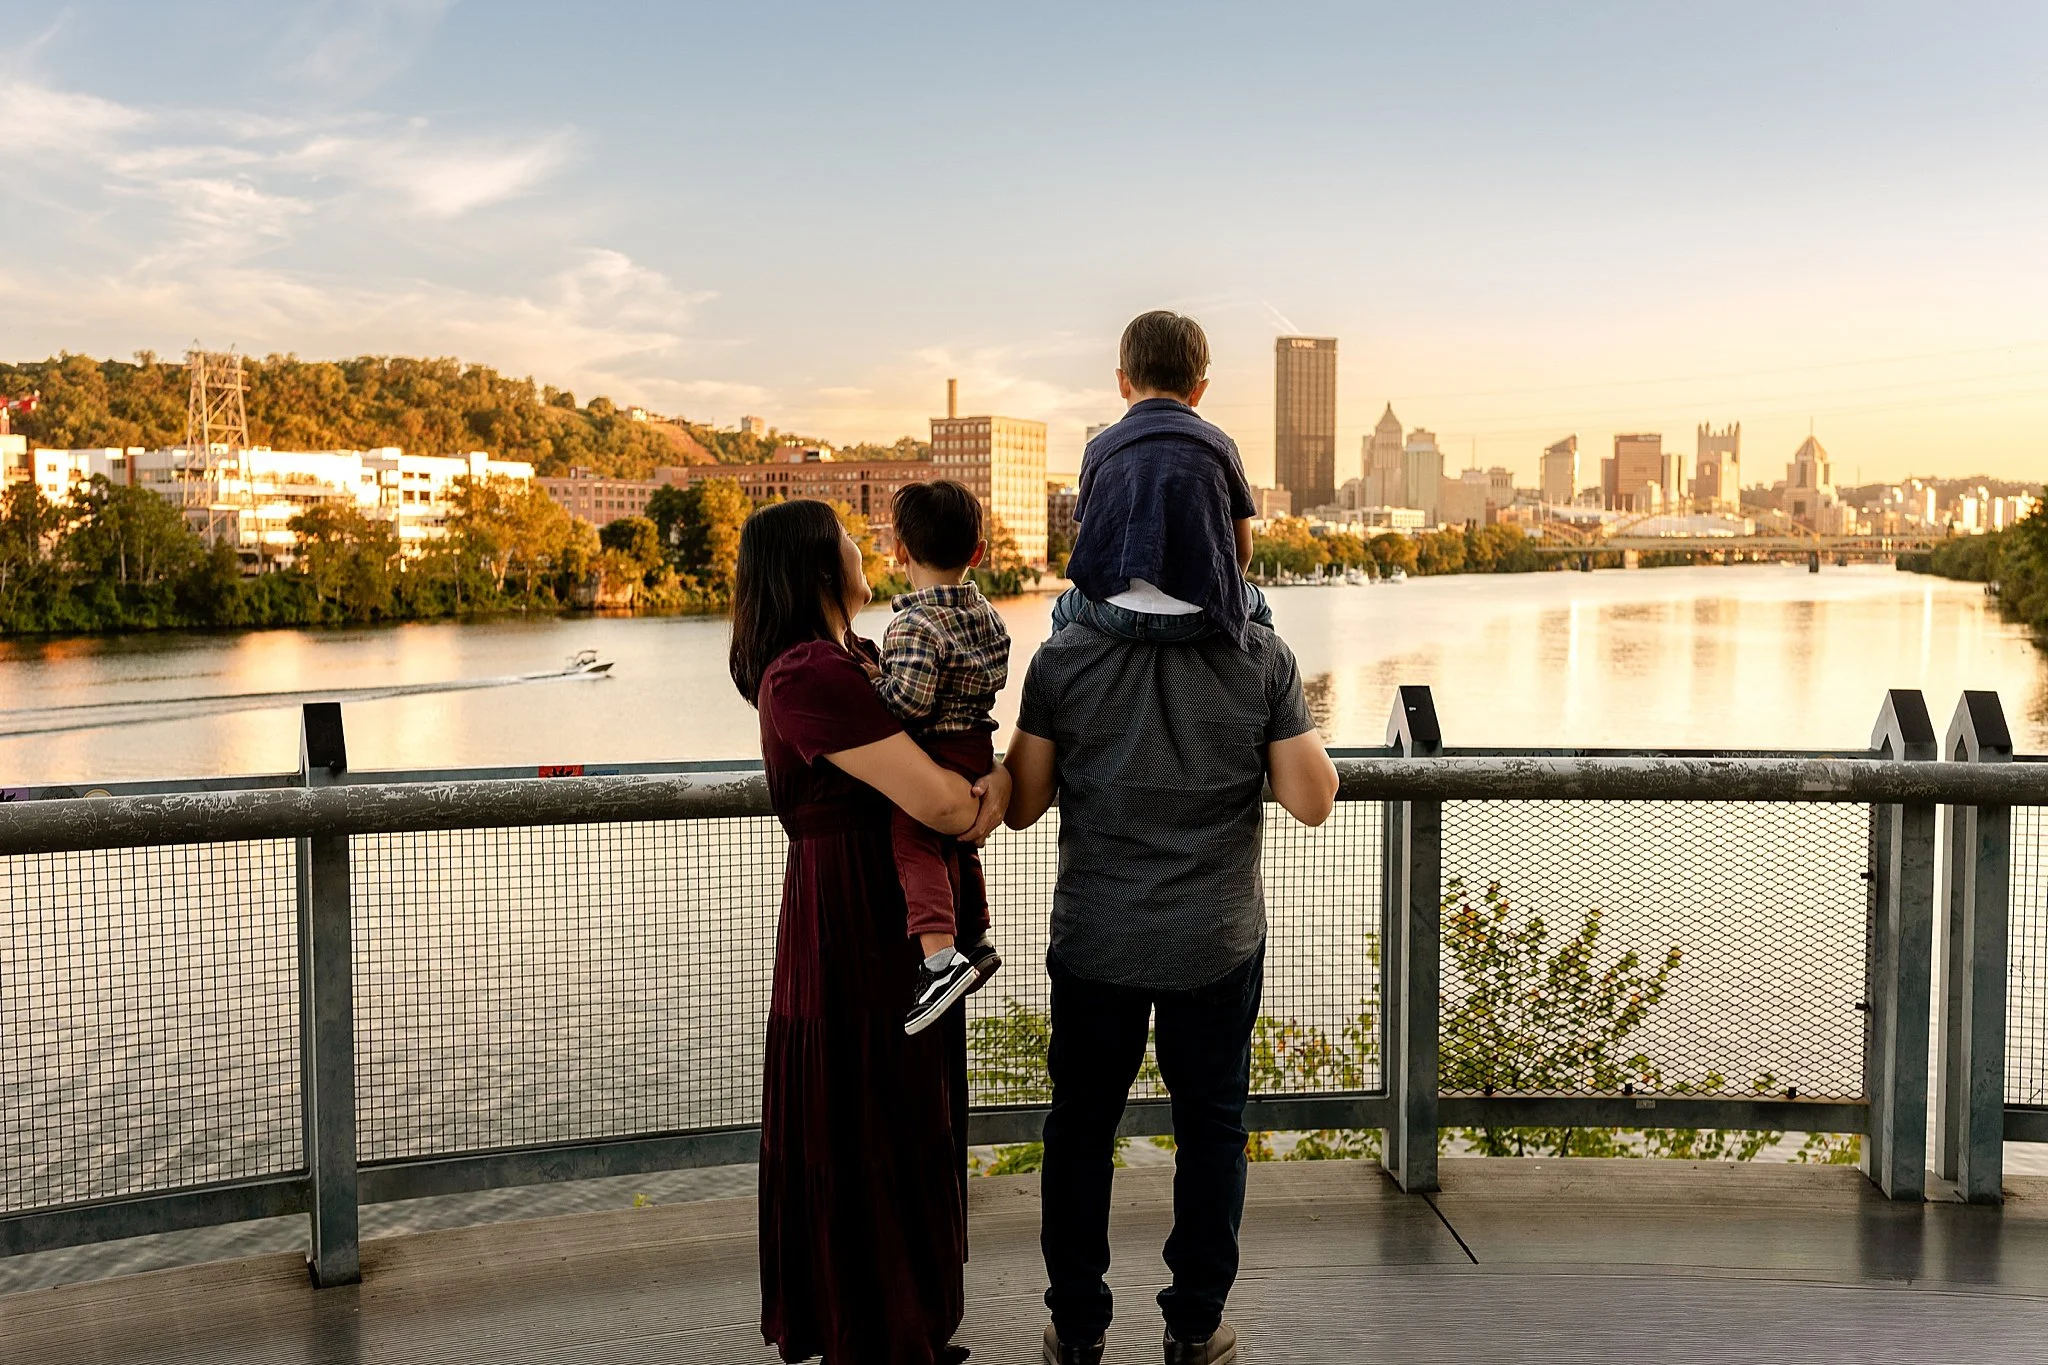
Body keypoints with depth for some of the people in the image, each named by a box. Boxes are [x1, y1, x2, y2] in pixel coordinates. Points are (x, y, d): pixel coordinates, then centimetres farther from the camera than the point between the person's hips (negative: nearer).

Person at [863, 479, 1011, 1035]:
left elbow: (910, 700, -27)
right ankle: (976, 940, 41)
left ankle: (940, 957, -32)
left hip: (934, 754, -9)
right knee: (958, 845, 25)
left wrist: (873, 680, -10)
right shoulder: (986, 614, 9)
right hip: (978, 748, 9)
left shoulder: (915, 624, -18)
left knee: (915, 844, -16)